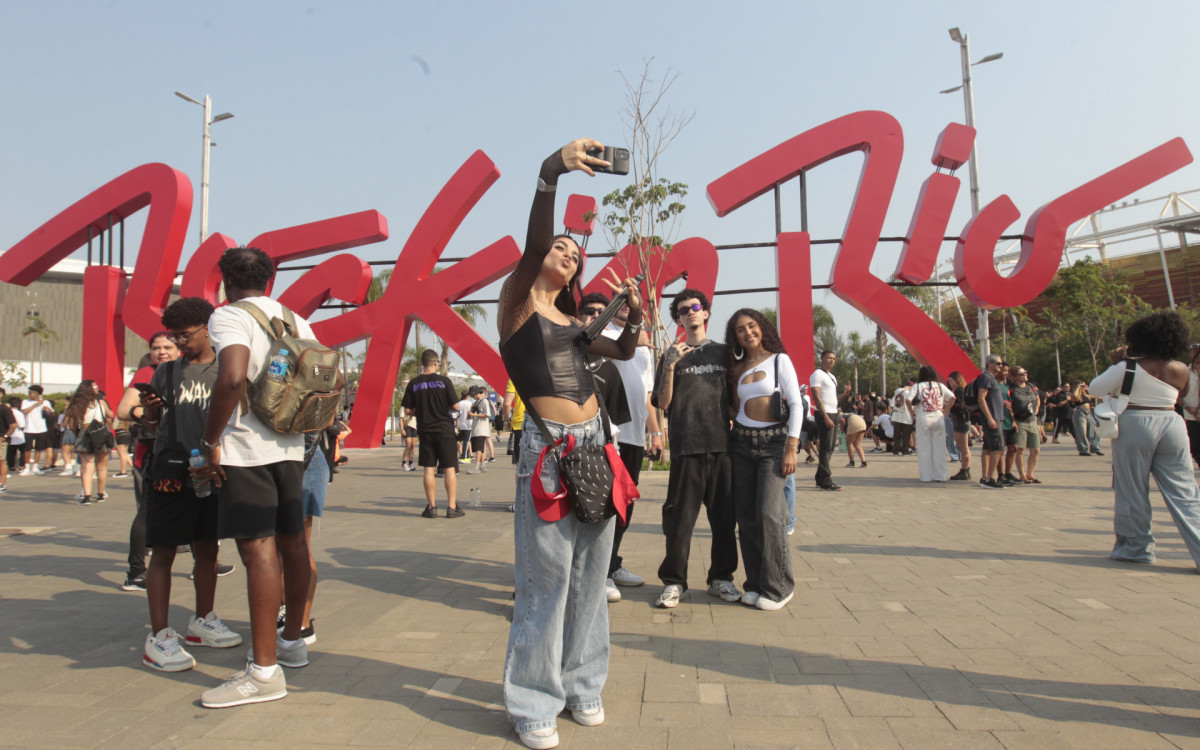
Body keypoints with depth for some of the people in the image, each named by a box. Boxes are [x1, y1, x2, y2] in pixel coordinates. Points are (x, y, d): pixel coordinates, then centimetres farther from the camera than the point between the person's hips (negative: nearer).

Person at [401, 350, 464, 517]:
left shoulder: (413, 384, 0)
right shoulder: (444, 381, -7)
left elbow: (408, 410, 2)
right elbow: (454, 406, -7)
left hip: (424, 431, 2)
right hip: (445, 429, -2)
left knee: (429, 469, 7)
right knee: (449, 468, 2)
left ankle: (431, 507, 9)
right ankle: (452, 507, 2)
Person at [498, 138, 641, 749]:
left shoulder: (570, 319, 19)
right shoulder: (517, 300, 2)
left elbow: (623, 353, 26)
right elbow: (533, 244, -16)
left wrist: (633, 316, 5)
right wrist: (551, 172, -32)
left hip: (593, 442, 7)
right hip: (547, 446, -6)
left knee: (589, 572, 11)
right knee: (547, 577, -2)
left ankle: (582, 685, 26)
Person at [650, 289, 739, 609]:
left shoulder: (724, 352, 14)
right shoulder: (673, 355, 10)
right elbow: (662, 402, 2)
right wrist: (670, 365, -10)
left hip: (723, 442, 2)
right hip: (687, 446, -2)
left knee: (724, 515, 6)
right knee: (680, 516, -1)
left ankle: (721, 577, 19)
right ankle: (673, 581, 9)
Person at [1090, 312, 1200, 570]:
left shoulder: (1129, 367, -10)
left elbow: (1095, 388, -5)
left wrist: (1116, 364, 7)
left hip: (1134, 426, -3)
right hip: (1172, 425, 4)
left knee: (1132, 491, 6)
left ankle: (1136, 547, 13)